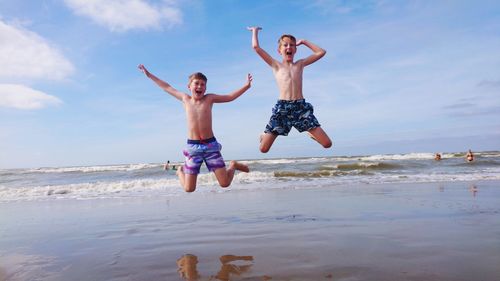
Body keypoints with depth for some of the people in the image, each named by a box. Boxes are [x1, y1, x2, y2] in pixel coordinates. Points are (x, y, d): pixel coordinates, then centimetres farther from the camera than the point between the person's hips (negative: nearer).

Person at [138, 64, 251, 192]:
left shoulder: (209, 98, 4)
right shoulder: (185, 99, 6)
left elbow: (230, 97, 6)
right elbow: (167, 87, 18)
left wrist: (246, 86, -4)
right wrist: (149, 75, 26)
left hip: (211, 145, -1)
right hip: (193, 146, 1)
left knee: (225, 183, -4)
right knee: (189, 189, 2)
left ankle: (233, 166, 29)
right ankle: (181, 171, 36)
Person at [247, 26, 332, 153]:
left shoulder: (300, 64, 18)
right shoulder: (276, 65, 11)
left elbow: (321, 52, 20)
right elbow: (256, 47, 5)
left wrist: (303, 41, 24)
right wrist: (255, 30, 21)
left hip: (301, 107, 2)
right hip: (282, 107, -2)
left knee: (327, 143, -3)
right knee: (263, 149, -4)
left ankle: (311, 134, 30)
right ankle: (265, 135, 34)